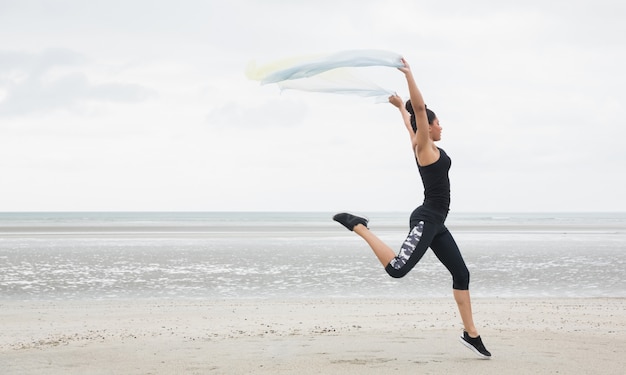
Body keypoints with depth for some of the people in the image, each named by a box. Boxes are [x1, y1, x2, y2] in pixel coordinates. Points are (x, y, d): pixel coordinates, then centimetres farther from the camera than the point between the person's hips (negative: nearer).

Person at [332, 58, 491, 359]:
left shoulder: (420, 143, 14)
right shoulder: (424, 145, -7)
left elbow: (411, 121, 33)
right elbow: (418, 108, -20)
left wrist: (400, 106, 49)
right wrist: (408, 75, -24)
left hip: (434, 223, 10)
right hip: (426, 220, -10)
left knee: (461, 274, 11)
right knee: (397, 269, -27)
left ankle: (471, 334, 15)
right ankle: (359, 226, -13)